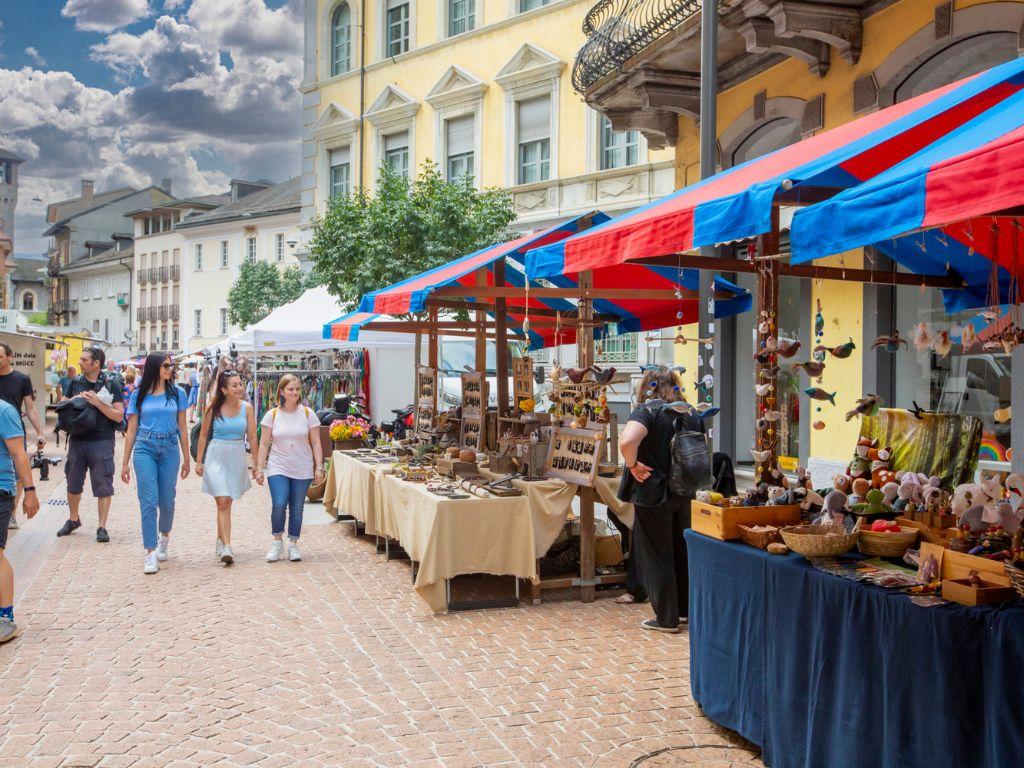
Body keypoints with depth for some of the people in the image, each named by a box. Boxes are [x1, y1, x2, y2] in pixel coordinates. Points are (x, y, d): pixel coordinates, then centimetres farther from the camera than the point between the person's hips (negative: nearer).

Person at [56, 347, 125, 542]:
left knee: (103, 486, -1)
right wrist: (76, 400, -8)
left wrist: (97, 403, -18)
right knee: (73, 484, 16)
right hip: (77, 440, 4)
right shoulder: (76, 383, 8)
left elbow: (119, 416, -8)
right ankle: (73, 520, 35)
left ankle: (102, 527, 7)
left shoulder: (111, 385, -4)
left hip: (102, 442, -4)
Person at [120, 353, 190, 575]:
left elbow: (182, 428, 8)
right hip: (144, 449, -1)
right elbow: (131, 430, 8)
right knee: (148, 501, -7)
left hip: (169, 449, 1)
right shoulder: (139, 395, 5)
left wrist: (186, 459, 7)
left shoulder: (177, 393, 6)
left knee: (166, 501, 7)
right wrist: (125, 463, 6)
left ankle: (164, 536, 36)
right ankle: (151, 553, -3)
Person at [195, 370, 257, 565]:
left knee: (226, 503, 11)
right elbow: (203, 435, 4)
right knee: (223, 502, -12)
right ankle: (226, 547, -16)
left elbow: (252, 437, 3)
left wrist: (256, 463, 3)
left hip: (237, 458, 2)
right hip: (216, 457, -2)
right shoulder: (213, 409, -4)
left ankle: (220, 540, 28)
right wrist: (199, 461, 3)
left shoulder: (247, 407, 0)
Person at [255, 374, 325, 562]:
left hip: (302, 470, 1)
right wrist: (259, 468, -1)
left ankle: (293, 544, 19)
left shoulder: (308, 414, 1)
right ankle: (277, 542, 7)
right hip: (278, 468, -1)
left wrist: (319, 467, -3)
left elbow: (316, 443, 2)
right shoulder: (272, 415, 1)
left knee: (297, 508, 5)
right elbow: (264, 444, 3)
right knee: (279, 505, -13)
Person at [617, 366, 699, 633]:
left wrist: (633, 465, -17)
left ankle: (666, 618, 13)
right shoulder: (691, 413, 6)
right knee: (682, 550, 20)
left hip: (654, 493, -6)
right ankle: (686, 608, 32)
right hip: (685, 492, 6)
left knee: (656, 555, 6)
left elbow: (626, 442, -33)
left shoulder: (646, 411, -15)